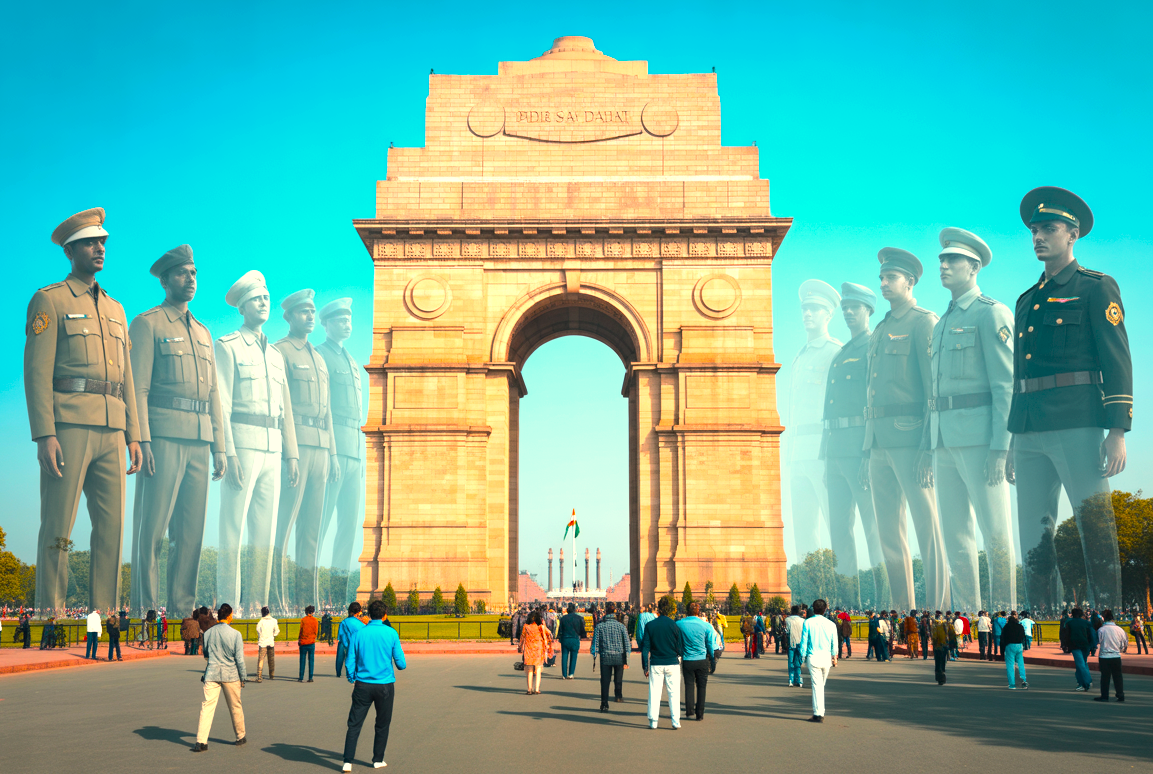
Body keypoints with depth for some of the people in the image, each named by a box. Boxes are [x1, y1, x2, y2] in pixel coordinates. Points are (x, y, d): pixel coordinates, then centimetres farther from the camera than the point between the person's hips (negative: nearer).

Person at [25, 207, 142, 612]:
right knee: (58, 525, -4)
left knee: (112, 525, 3)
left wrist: (133, 435, 12)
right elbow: (36, 370, -6)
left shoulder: (115, 309, 22)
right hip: (68, 425, -6)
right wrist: (44, 435, -15)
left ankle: (103, 613, 7)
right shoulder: (48, 300, 3)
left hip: (110, 428, 6)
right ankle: (50, 614, 0)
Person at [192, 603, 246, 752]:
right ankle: (241, 737, 26)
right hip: (230, 675, -2)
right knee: (235, 707, 13)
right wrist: (243, 677, 3)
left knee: (207, 706, -1)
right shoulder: (235, 634, -10)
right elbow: (239, 658, -7)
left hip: (211, 674, 2)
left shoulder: (208, 633, 1)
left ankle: (201, 741, -9)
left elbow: (205, 654, 15)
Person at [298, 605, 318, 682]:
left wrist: (299, 640, 9)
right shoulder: (315, 620, 0)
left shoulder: (303, 620, -4)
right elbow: (315, 632, 5)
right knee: (311, 660, 4)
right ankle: (310, 678, 2)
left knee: (302, 661, 3)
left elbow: (301, 631, -2)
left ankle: (301, 678, 2)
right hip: (311, 642, 1)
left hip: (303, 642, -1)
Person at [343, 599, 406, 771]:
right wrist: (401, 665, 19)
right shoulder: (391, 633, -5)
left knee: (354, 725, 5)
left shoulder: (359, 634, -1)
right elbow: (401, 663, -4)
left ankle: (348, 762, -2)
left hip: (363, 686, 1)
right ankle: (378, 760, 21)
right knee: (382, 725, 15)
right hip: (385, 686, -1)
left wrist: (352, 679, 17)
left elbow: (350, 662, 0)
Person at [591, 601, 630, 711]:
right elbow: (627, 644, -3)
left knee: (605, 681, 6)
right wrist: (626, 660, 2)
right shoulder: (621, 626, -3)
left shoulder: (599, 626, -4)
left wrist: (594, 658, 3)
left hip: (605, 657, 0)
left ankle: (604, 705, 6)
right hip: (619, 656, 0)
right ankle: (618, 695, 13)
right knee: (618, 679, 22)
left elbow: (595, 643, -3)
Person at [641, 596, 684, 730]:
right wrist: (679, 654, 20)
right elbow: (680, 649, -3)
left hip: (655, 664, 1)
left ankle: (653, 721, 7)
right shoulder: (674, 625, -6)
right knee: (674, 693, 7)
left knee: (654, 693, 6)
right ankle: (675, 721, 6)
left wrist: (645, 667, 4)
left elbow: (645, 648, -1)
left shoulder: (650, 625, -2)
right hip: (672, 664, -1)